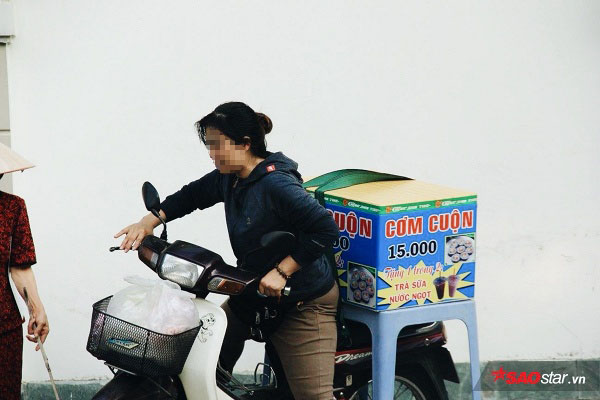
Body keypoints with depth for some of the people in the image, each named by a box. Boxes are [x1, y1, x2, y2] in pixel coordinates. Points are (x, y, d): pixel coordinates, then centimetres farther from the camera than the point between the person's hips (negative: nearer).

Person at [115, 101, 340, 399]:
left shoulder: (276, 184, -24)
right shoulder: (229, 178, 3)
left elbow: (326, 229, -29)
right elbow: (192, 196, 18)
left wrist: (281, 271, -29)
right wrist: (147, 223, 3)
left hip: (303, 303, -9)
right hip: (255, 295, 9)